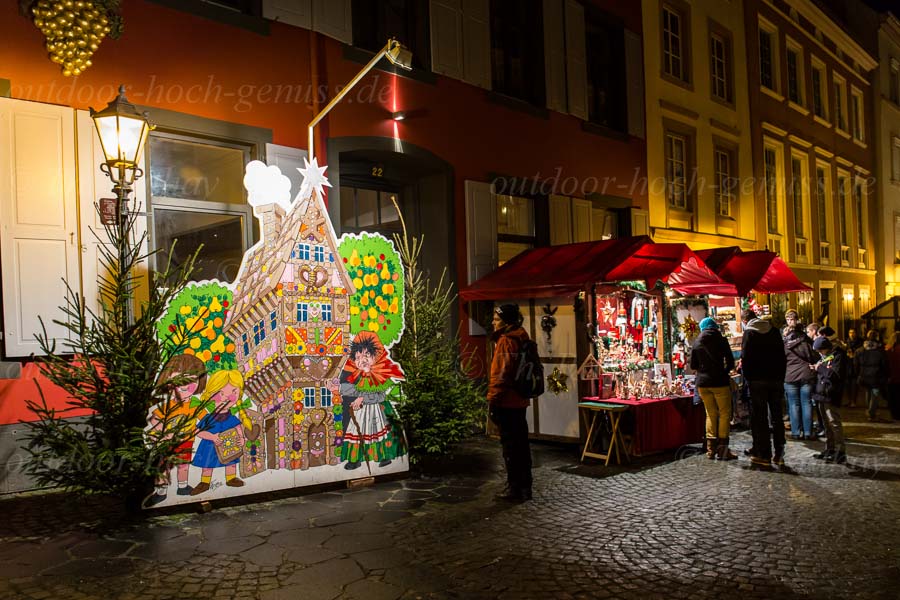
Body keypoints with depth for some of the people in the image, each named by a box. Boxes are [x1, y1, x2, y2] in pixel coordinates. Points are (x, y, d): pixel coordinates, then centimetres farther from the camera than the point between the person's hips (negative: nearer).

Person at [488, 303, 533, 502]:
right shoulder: (521, 338, 13)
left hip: (506, 403, -9)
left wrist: (493, 399, -15)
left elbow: (502, 373, -20)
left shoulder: (506, 341, -15)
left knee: (510, 445, -1)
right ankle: (525, 488, 22)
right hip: (519, 401, 9)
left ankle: (515, 489, 5)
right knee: (521, 444, 14)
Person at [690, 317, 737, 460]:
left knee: (711, 414, 13)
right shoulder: (721, 341, -5)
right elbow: (731, 362, -4)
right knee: (724, 414, 4)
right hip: (719, 382, -4)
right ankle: (722, 449, 0)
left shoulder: (696, 343, 3)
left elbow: (693, 365, 4)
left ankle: (711, 449, 11)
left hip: (702, 382, 4)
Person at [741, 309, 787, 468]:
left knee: (759, 419, 1)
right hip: (777, 379, 5)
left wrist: (747, 377, -1)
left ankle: (764, 456, 1)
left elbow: (745, 358, -13)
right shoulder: (774, 330, 9)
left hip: (758, 380, -5)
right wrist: (781, 378, 15)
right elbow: (782, 356, 11)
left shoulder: (749, 333, -7)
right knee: (776, 417, 13)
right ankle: (779, 454, 17)